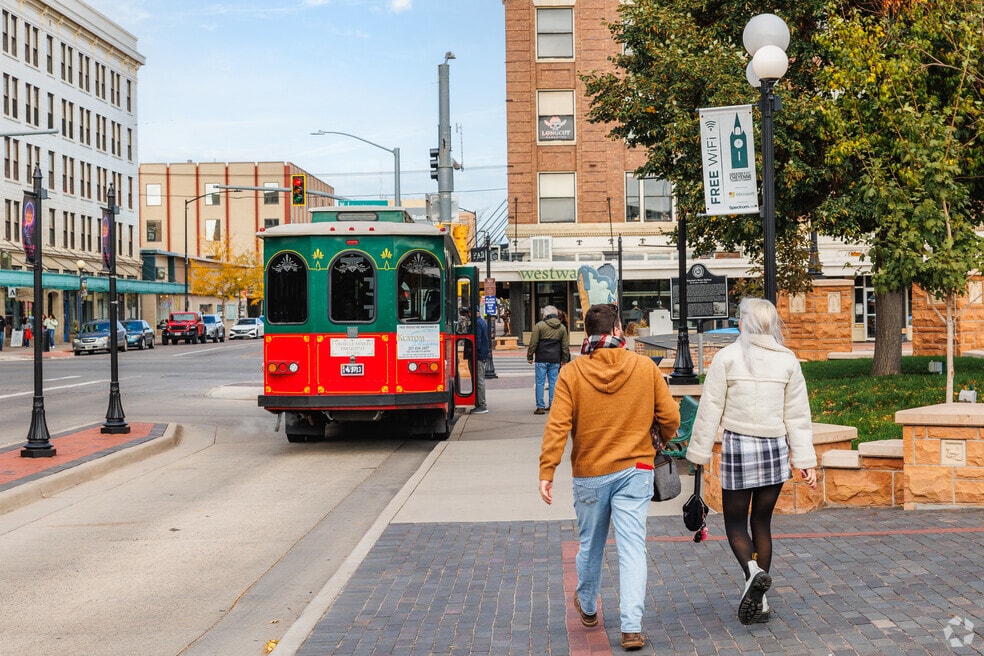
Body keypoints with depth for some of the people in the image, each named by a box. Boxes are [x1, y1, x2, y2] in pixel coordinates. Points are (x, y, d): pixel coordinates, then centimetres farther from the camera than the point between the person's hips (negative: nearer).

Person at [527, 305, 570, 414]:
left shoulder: (539, 325, -4)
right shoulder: (562, 327, 10)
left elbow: (533, 343, -5)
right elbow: (565, 345, 13)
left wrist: (529, 356, 3)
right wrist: (564, 359, 20)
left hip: (541, 359, -4)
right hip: (555, 360, 4)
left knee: (540, 382, 0)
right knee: (553, 382, 9)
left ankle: (540, 407, -2)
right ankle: (552, 405, 10)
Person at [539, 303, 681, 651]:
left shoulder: (571, 373, -8)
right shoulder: (646, 367, -4)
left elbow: (557, 426, -14)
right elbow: (670, 417, -1)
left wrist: (546, 472, -13)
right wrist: (659, 444, 19)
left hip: (590, 474, 1)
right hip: (634, 472, -1)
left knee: (590, 545, 18)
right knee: (632, 548, -1)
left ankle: (587, 608, 40)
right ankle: (632, 627, -8)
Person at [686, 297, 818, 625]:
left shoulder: (727, 357, -7)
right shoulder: (787, 360, 3)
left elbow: (710, 410, -6)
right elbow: (798, 415, 5)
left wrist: (698, 454, 0)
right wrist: (805, 460, 8)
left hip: (738, 446, -3)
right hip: (774, 449, 3)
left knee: (735, 522, 9)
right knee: (762, 523, 12)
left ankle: (753, 571, -19)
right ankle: (760, 601, 13)